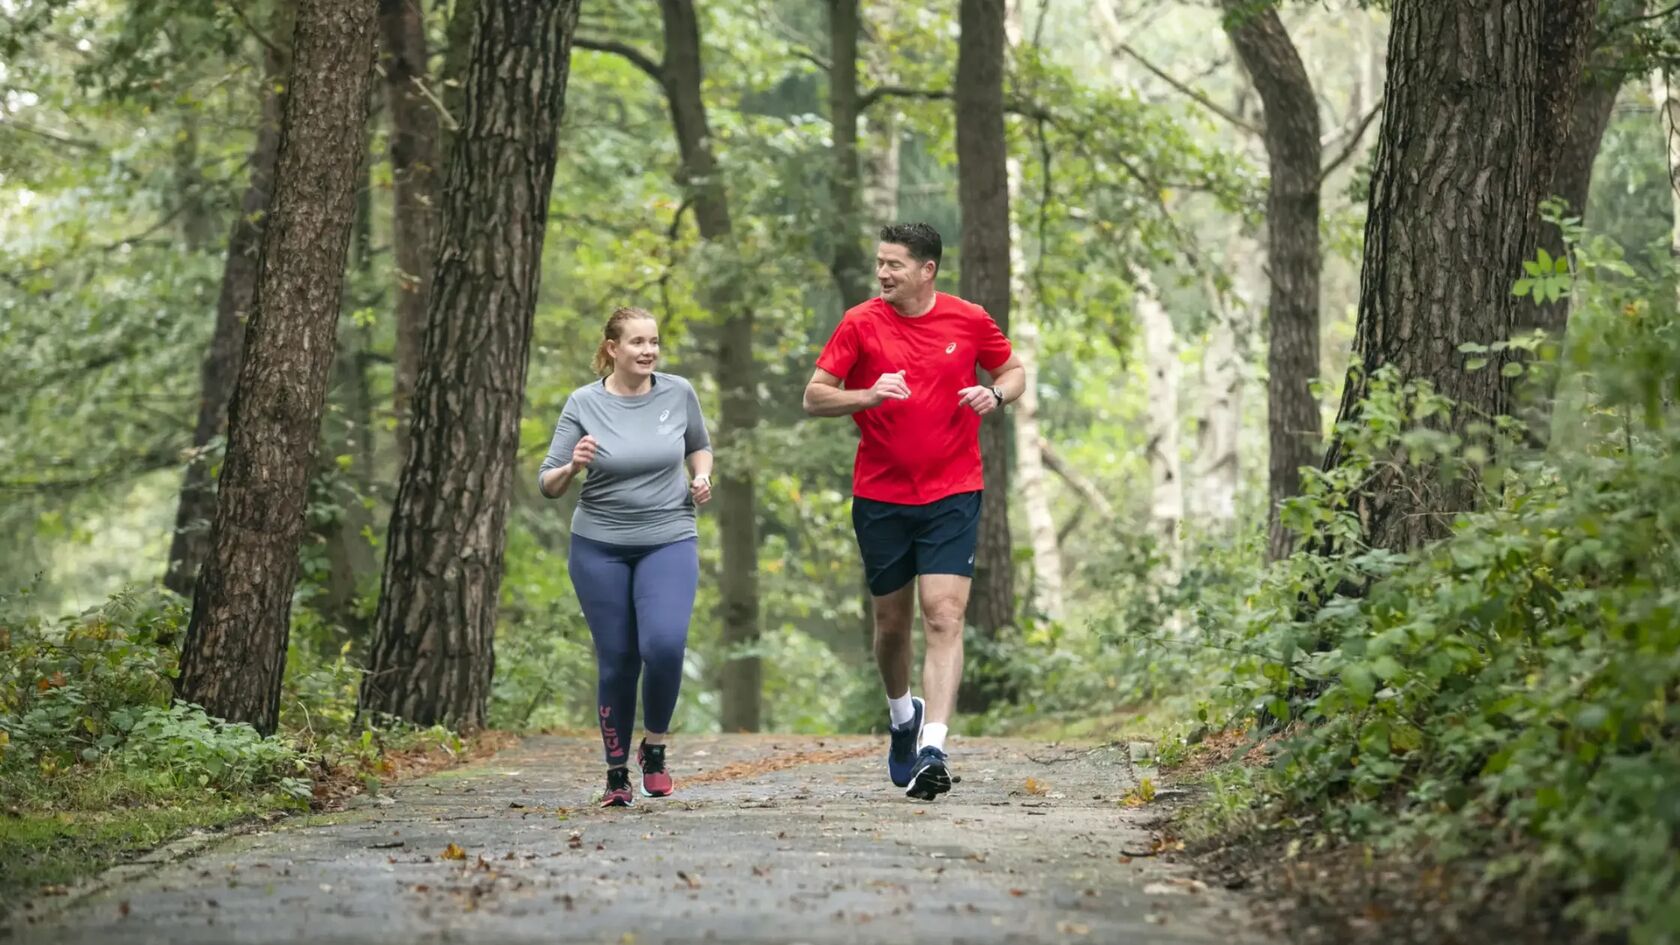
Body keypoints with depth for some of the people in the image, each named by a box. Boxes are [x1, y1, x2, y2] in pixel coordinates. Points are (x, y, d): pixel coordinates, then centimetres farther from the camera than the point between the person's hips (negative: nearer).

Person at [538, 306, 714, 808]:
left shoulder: (679, 393, 1)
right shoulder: (583, 404, -5)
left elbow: (699, 445, 20)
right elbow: (547, 485, -3)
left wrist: (702, 476, 0)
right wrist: (571, 467, -24)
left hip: (669, 541, 0)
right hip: (599, 546, 0)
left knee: (664, 645, -20)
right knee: (617, 660, 1)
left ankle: (654, 746, 4)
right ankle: (616, 772, 17)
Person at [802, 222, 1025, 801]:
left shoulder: (970, 321, -1)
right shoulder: (861, 324, -2)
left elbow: (1013, 370, 16)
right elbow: (814, 397, -1)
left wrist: (995, 393, -7)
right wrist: (869, 395, -20)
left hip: (951, 496, -1)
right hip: (880, 497, 1)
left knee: (944, 618, -14)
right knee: (892, 620, 12)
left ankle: (931, 750, -20)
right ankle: (902, 714, 41)